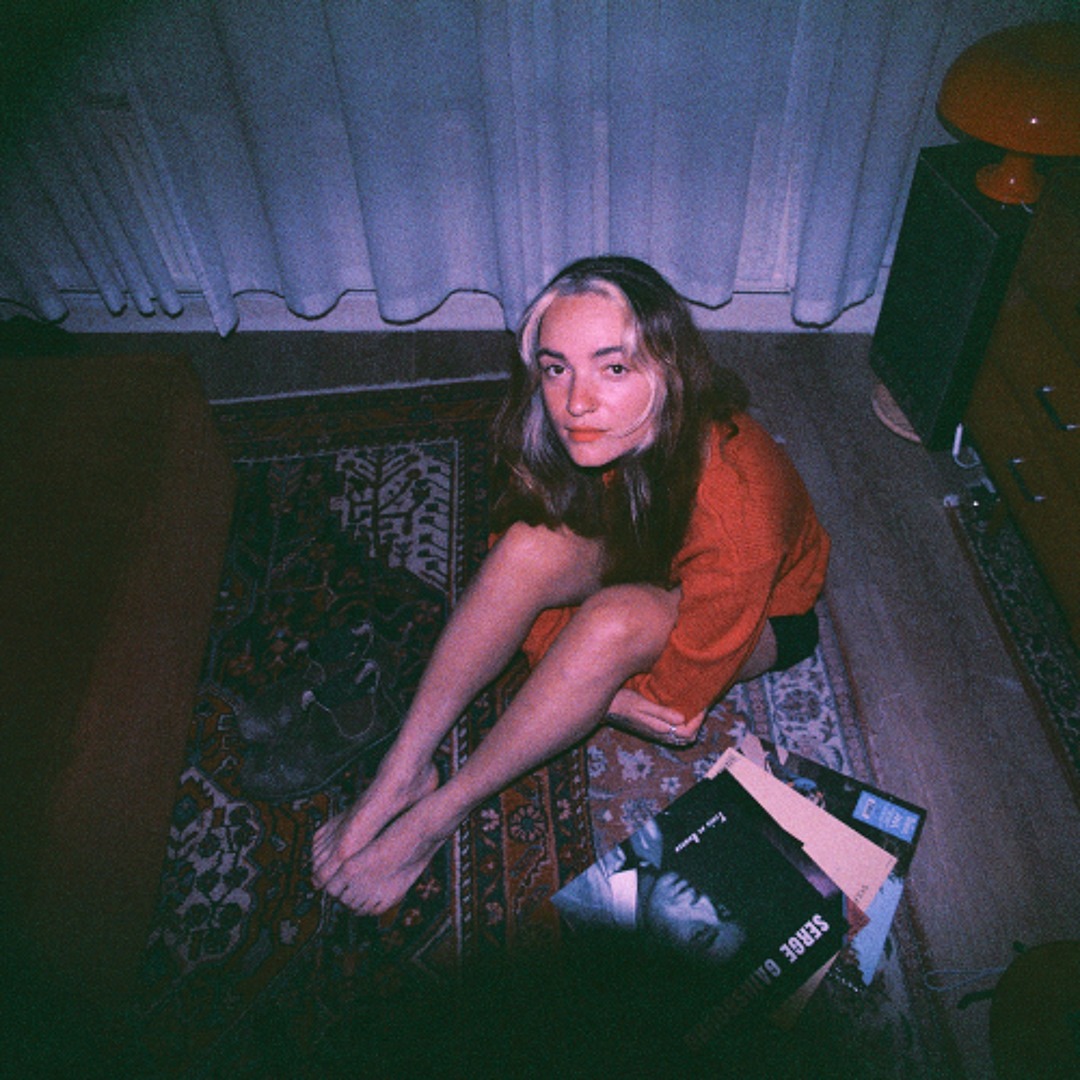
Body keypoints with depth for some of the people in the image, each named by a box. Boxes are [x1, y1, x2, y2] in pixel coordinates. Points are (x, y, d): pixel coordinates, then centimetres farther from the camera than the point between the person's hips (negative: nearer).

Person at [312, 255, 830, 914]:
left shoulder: (735, 507, -40)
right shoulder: (608, 434, -24)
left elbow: (681, 699, -26)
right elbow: (526, 569, -10)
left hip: (763, 619, -4)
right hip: (640, 564, 5)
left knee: (616, 619, -37)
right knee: (534, 542, -28)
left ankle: (437, 815, -18)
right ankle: (402, 772, -17)